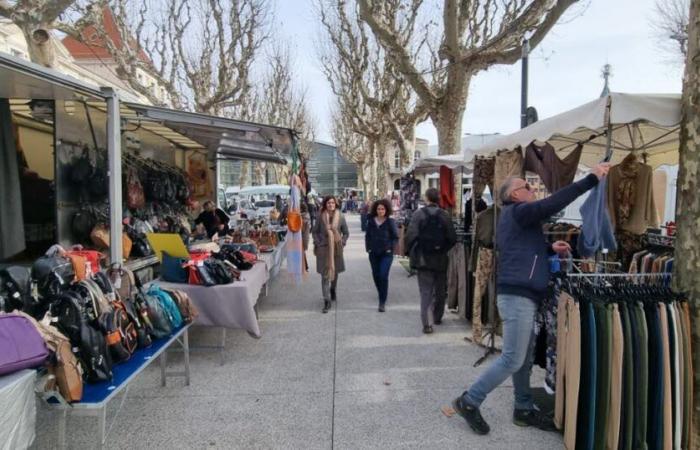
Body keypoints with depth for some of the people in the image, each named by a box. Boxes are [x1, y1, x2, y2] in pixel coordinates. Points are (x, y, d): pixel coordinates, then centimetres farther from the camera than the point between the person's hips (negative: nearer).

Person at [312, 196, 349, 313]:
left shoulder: (340, 217, -1)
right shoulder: (320, 217, -4)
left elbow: (346, 233, 7)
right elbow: (315, 231, 4)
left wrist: (342, 243, -4)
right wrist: (318, 243, -6)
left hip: (337, 249, 2)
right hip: (323, 249, -2)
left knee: (335, 271, 17)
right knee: (325, 274, -5)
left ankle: (333, 290, 47)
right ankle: (327, 301, -2)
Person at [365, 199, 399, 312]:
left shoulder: (390, 222, -5)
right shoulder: (371, 221, 4)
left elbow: (396, 237, -1)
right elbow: (367, 236, 12)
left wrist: (390, 248, -7)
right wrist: (368, 248, 4)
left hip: (386, 254, -4)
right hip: (374, 253, 4)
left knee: (383, 276, -10)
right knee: (376, 275, 12)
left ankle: (382, 302, -5)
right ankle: (382, 295, 38)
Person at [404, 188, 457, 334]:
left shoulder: (418, 214, -8)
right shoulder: (444, 215, -3)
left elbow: (410, 236, -14)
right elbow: (452, 238, -5)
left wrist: (413, 252, 2)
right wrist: (444, 250, 11)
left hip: (423, 259, -2)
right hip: (441, 260, 2)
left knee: (426, 291, 1)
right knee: (440, 290, 18)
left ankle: (427, 323, -9)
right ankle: (437, 317, 32)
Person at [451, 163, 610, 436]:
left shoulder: (514, 217, 21)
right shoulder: (517, 212, -9)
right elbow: (554, 203, -22)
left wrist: (550, 249, 11)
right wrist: (591, 179, -19)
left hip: (520, 295, 10)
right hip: (517, 296, -10)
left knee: (525, 358, 15)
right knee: (512, 360, -5)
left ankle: (523, 410, 26)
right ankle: (468, 401, 4)